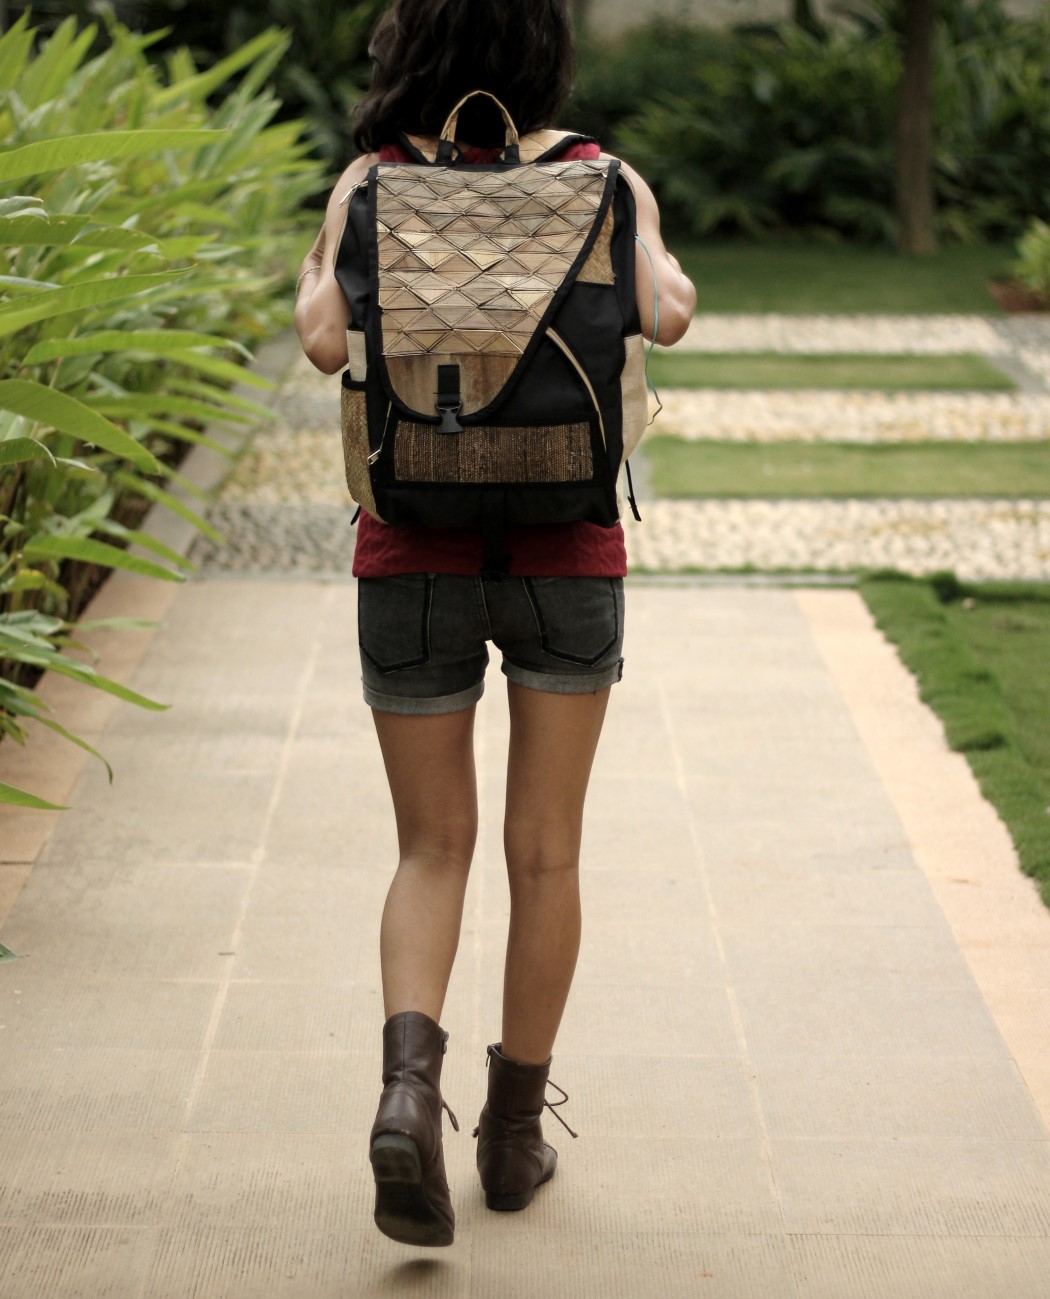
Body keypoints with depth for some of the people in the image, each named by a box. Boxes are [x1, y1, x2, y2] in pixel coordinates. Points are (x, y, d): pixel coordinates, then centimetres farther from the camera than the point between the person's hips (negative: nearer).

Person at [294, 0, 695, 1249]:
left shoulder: (374, 182, -1)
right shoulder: (602, 181, 0)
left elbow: (329, 344, -14)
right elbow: (664, 317, -16)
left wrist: (307, 286, 9)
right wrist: (677, 282, 8)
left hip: (413, 559, 0)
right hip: (566, 556, 0)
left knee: (432, 850, 10)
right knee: (544, 852, 13)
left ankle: (409, 1085, -14)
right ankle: (515, 1132, 20)